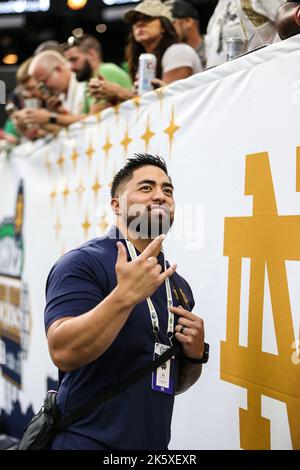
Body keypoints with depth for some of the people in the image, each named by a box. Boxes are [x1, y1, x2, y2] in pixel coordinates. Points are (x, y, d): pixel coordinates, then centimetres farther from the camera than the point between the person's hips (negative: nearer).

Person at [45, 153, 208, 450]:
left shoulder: (178, 284, 8)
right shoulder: (82, 263, -13)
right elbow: (63, 353, -26)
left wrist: (195, 353, -4)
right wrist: (126, 295, -34)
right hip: (87, 442, -7)